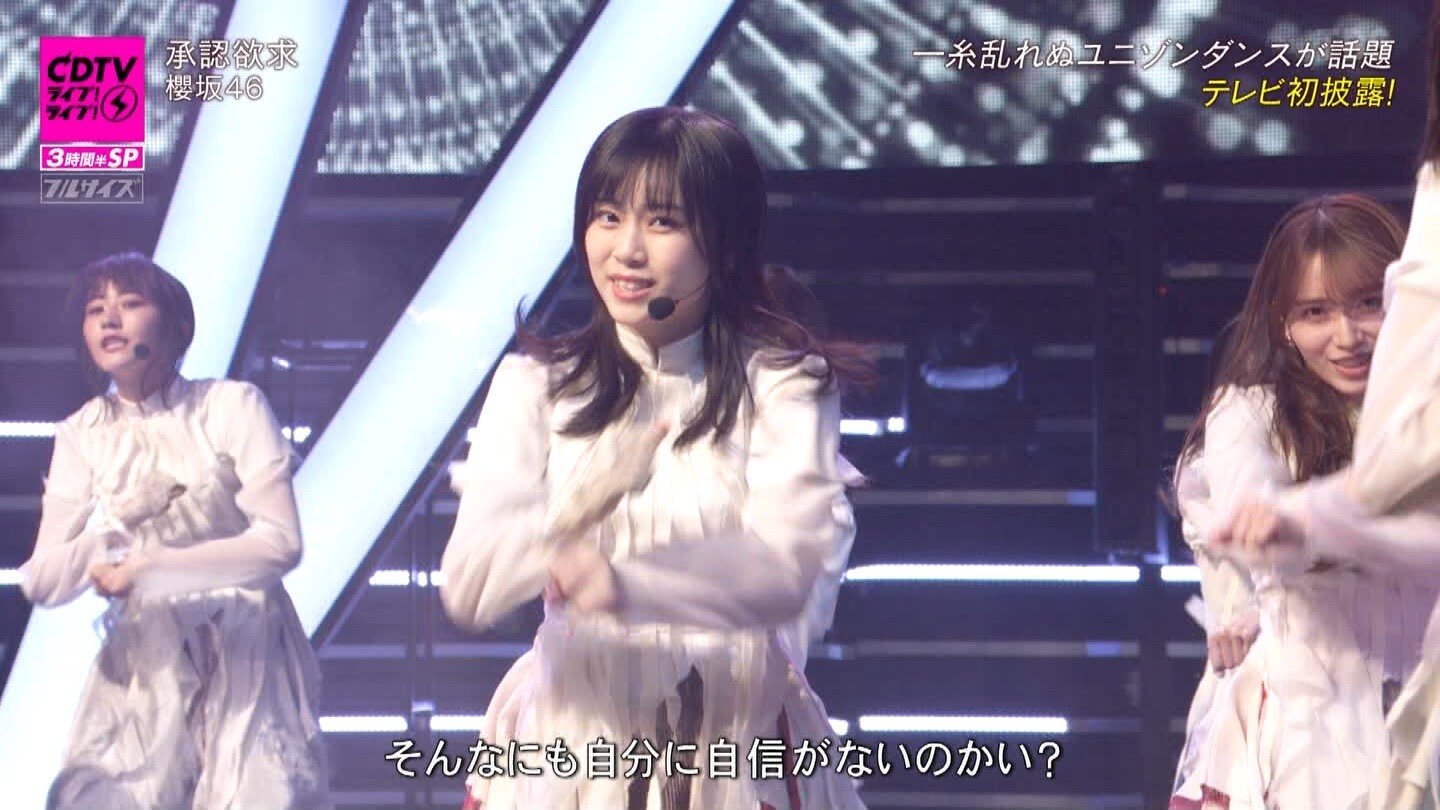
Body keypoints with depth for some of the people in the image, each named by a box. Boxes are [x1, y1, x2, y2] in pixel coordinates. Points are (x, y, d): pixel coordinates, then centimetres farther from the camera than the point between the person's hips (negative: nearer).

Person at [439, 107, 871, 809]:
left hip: (737, 738, -1)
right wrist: (580, 506, -32)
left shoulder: (780, 384, -6)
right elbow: (466, 590, -13)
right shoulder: (536, 383, -2)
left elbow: (792, 571, -22)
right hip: (573, 735, 1)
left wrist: (629, 584, -38)